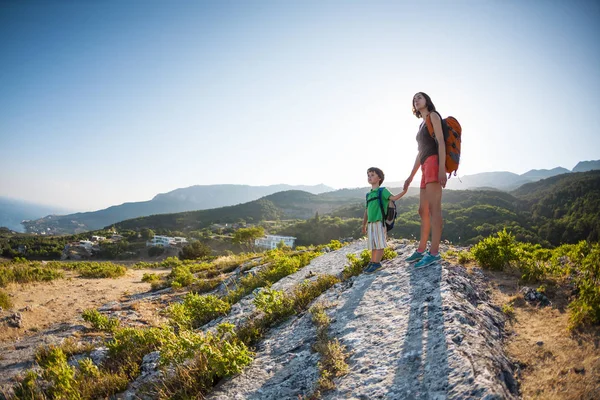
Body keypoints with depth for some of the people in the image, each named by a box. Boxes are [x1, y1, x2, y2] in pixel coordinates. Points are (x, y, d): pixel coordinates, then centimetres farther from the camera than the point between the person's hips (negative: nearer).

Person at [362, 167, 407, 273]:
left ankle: (377, 263, 0)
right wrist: (364, 225, 23)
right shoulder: (368, 195, 17)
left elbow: (393, 197, -15)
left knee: (379, 244, -4)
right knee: (373, 244, 12)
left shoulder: (382, 191, -1)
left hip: (379, 222, -7)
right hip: (371, 223, 7)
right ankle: (372, 262, 18)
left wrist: (404, 191, -30)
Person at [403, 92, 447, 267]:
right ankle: (421, 250, 15)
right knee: (423, 210, 9)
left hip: (434, 163, -10)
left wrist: (442, 167, -23)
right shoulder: (422, 125, 29)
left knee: (433, 208, -18)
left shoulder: (433, 116, 4)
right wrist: (410, 177, 24)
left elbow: (441, 141, -10)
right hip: (426, 167, 10)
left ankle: (434, 253, -22)